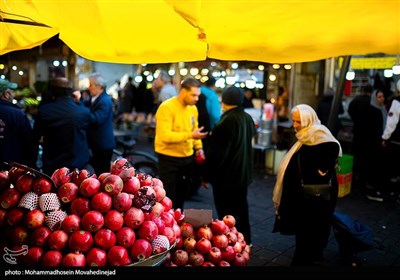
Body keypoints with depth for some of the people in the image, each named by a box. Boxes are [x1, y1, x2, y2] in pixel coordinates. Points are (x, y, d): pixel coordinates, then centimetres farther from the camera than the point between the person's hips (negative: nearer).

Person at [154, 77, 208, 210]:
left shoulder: (193, 108, 2)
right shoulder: (166, 107, -20)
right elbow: (165, 136, -28)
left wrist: (198, 147, 0)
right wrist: (190, 135, -33)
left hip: (188, 157, 7)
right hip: (169, 158, -7)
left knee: (182, 194, 21)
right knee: (168, 196, 3)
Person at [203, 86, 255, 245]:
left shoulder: (226, 121, -21)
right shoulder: (248, 119, 3)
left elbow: (215, 152, -20)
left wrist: (207, 175, -12)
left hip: (225, 175, -8)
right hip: (244, 173, 8)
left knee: (226, 210, 3)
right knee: (241, 206, 21)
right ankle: (245, 239, 34)